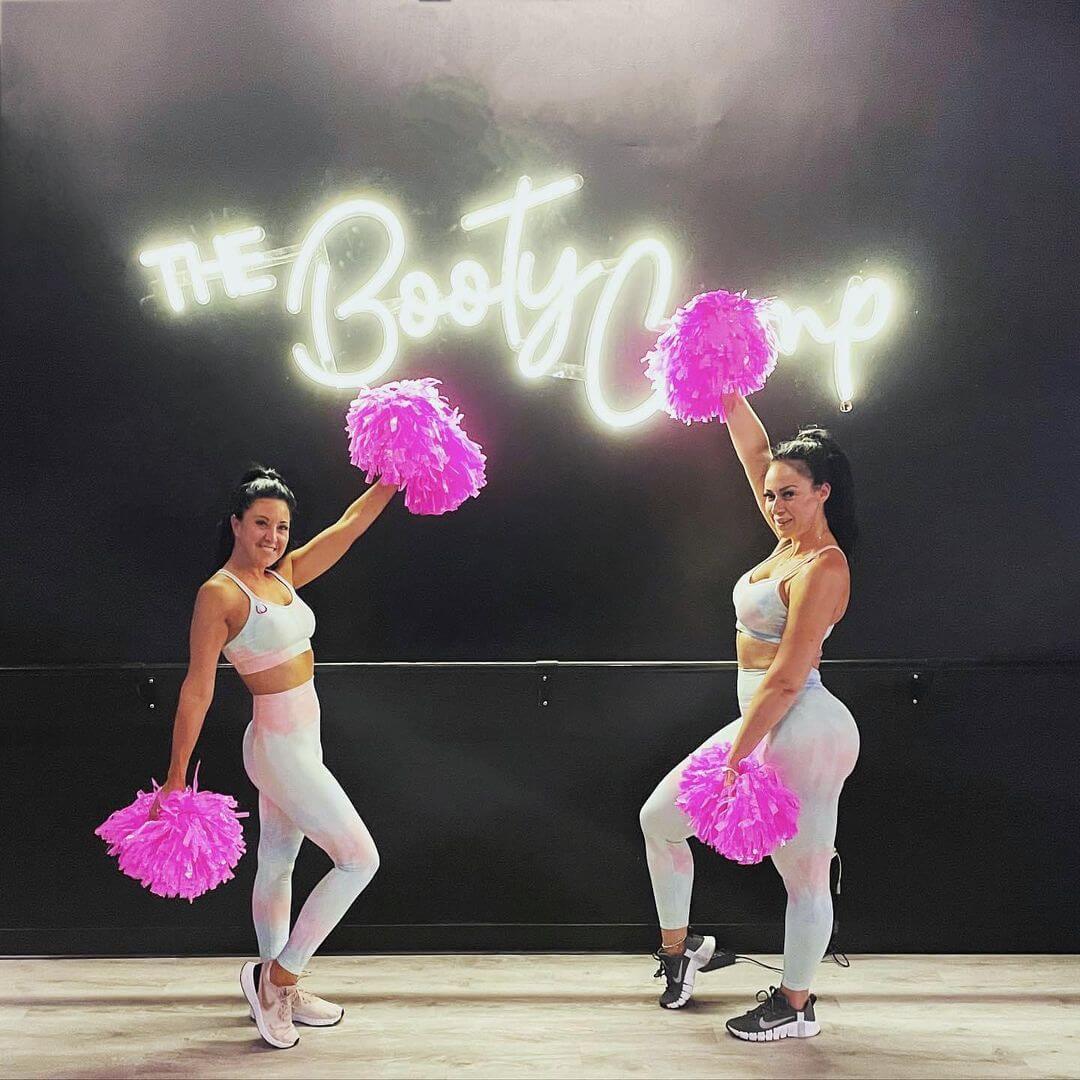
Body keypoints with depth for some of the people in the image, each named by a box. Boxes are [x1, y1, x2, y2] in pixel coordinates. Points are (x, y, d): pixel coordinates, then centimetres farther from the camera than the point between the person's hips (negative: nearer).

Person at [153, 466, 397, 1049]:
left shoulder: (284, 576, 6)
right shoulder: (219, 594, -15)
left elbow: (352, 522, 9)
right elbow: (197, 689, -16)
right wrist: (176, 777, -14)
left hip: (301, 742, 8)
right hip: (279, 747, -8)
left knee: (277, 865, 17)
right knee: (359, 858, -8)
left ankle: (277, 989, 29)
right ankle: (277, 974, 2)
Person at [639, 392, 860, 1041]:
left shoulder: (823, 568, -19)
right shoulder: (793, 539, 7)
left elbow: (786, 679, -22)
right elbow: (757, 451, 18)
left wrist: (733, 762, -20)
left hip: (802, 732, -10)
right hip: (766, 725, 10)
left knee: (804, 874, 5)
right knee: (659, 818, 15)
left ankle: (796, 1006, 21)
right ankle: (678, 948, 30)